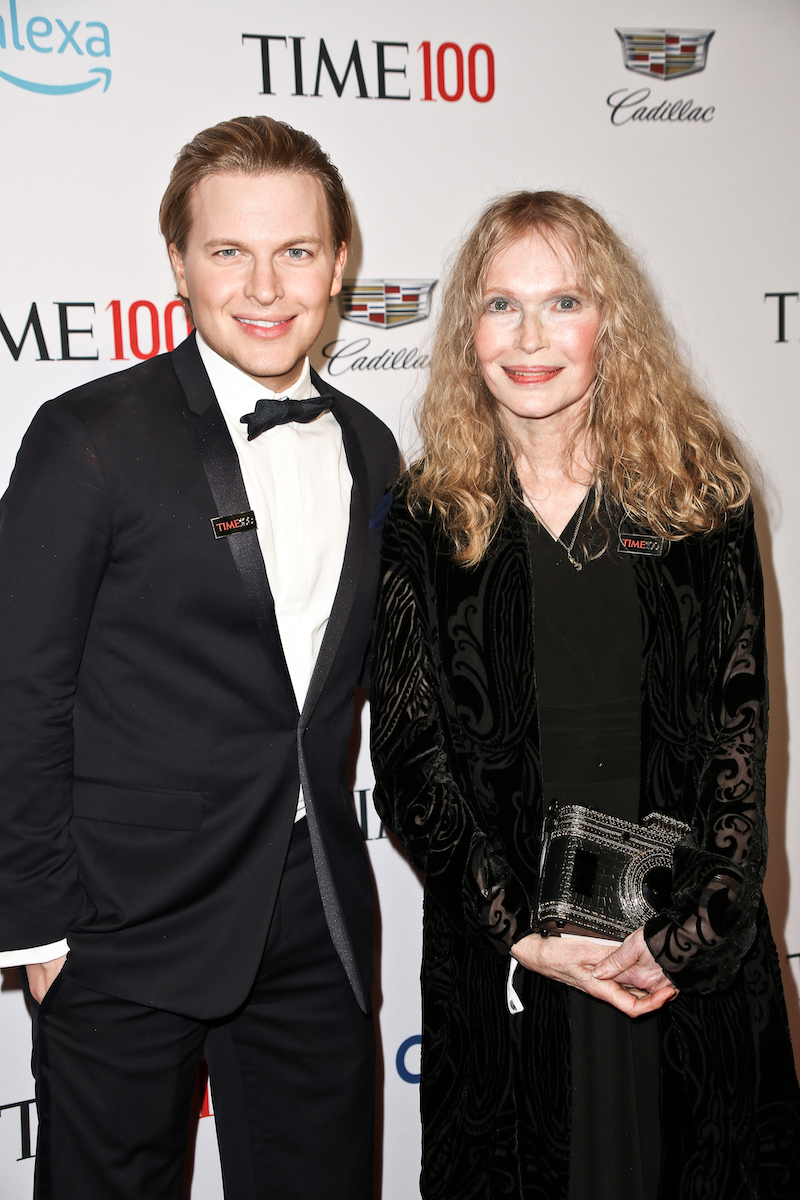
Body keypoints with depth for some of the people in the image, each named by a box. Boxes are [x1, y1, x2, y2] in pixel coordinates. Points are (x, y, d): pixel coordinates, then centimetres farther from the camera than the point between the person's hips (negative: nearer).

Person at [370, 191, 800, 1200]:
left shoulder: (698, 496, -1)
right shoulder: (426, 522, -3)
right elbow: (409, 761, -4)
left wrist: (692, 930, -12)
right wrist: (522, 934, -12)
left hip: (693, 957, 1)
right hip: (500, 955, 0)